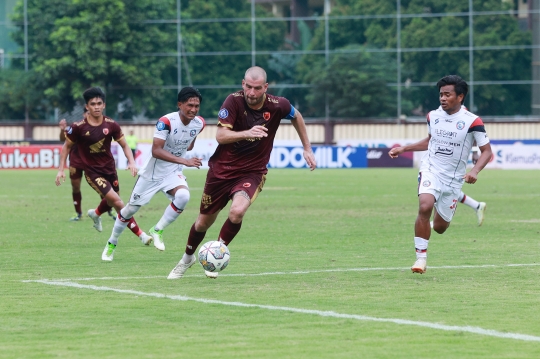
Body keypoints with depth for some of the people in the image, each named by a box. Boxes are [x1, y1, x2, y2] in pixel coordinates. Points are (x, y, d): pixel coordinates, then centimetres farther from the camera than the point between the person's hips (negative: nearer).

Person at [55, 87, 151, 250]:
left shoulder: (111, 125, -8)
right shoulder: (78, 127, -15)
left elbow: (124, 145, 2)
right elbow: (67, 146, 0)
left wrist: (131, 162, -15)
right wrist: (61, 169, -3)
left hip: (110, 168, 4)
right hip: (92, 172, -4)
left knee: (111, 202, 22)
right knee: (117, 201, -18)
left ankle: (96, 214, 59)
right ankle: (139, 233, -9)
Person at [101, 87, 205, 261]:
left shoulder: (199, 123, -10)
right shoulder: (166, 121, -28)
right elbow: (156, 151, -37)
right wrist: (184, 161, -42)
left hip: (173, 172, 3)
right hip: (152, 173, -3)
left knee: (183, 195, -29)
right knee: (131, 209, 10)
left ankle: (157, 231, -11)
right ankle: (111, 244, 34)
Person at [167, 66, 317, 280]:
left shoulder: (277, 105, -13)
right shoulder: (234, 101, -18)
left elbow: (296, 117, 10)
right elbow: (220, 135, -26)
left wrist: (307, 148, 13)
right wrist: (247, 133, -43)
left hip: (252, 172, 0)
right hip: (221, 169, 0)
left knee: (237, 211, -29)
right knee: (204, 221, 13)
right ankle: (187, 259, 42)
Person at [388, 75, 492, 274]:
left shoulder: (472, 121, -11)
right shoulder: (433, 117, 2)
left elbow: (487, 151, -7)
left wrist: (474, 171, -23)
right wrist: (404, 149, 15)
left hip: (454, 179, -1)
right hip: (431, 170, 1)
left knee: (440, 227, 7)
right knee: (425, 207, -29)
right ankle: (421, 257, -19)